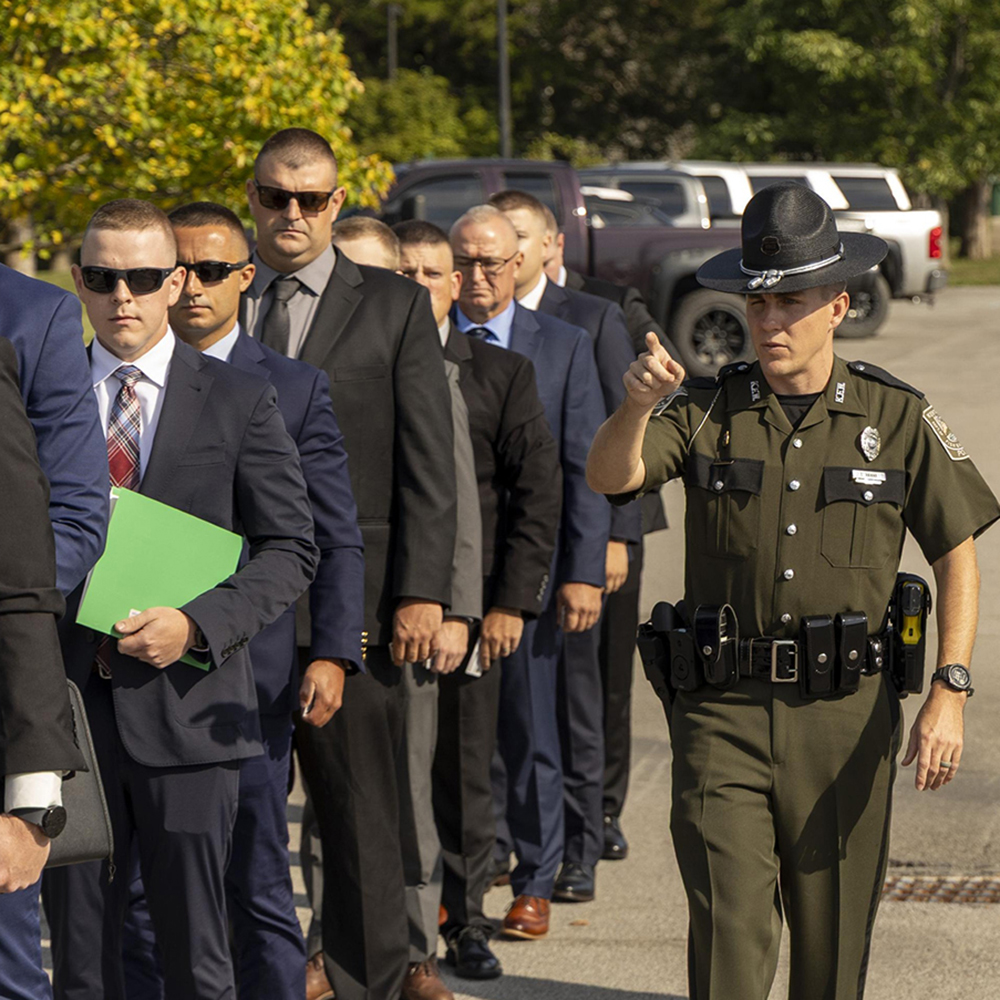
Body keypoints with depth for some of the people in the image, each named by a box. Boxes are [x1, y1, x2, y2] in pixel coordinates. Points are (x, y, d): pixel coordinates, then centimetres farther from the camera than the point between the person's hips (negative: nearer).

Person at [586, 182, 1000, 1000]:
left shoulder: (897, 418, 3)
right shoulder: (707, 411, 3)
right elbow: (610, 478, -12)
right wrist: (638, 406, -34)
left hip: (846, 715, 1)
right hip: (723, 714, 0)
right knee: (729, 931, -10)